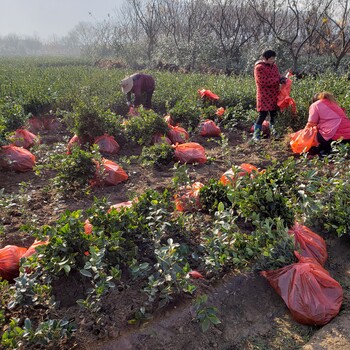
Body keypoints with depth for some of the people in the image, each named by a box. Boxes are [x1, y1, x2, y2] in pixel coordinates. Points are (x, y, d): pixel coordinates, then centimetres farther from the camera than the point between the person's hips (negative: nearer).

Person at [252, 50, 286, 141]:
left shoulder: (274, 66, 13)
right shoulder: (259, 67, -13)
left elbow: (277, 76, 19)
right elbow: (264, 82, -21)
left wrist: (282, 78, -6)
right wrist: (278, 80, -18)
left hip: (274, 95, 8)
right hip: (264, 96, -8)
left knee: (274, 114, 13)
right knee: (263, 114, -11)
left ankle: (274, 132, 26)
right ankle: (256, 135, -3)